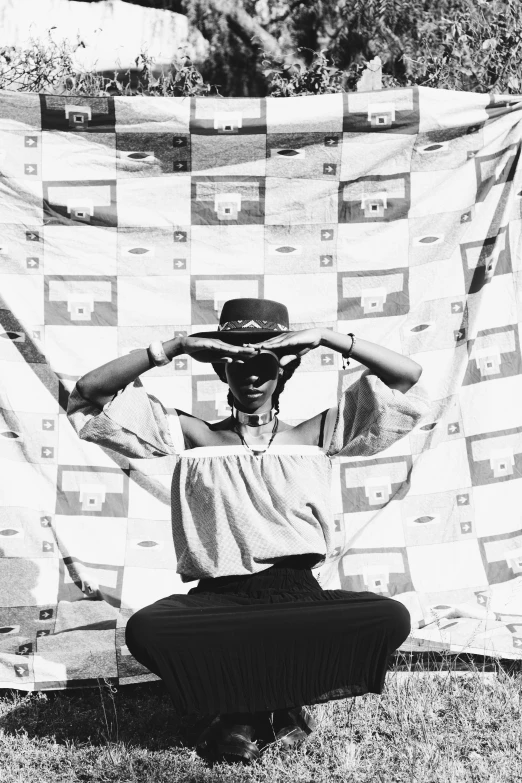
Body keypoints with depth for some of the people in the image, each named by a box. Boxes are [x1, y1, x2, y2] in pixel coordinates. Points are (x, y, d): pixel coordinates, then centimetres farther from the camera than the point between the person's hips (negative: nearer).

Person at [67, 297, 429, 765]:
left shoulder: (315, 436, 12)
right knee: (144, 630, -33)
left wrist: (326, 337, -2)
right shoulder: (195, 437, 10)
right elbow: (88, 394, 3)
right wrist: (178, 347, -3)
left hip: (298, 592, 1)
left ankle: (244, 709, -2)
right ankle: (279, 707, -3)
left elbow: (408, 376, 7)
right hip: (217, 598, -1)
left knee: (390, 619, -29)